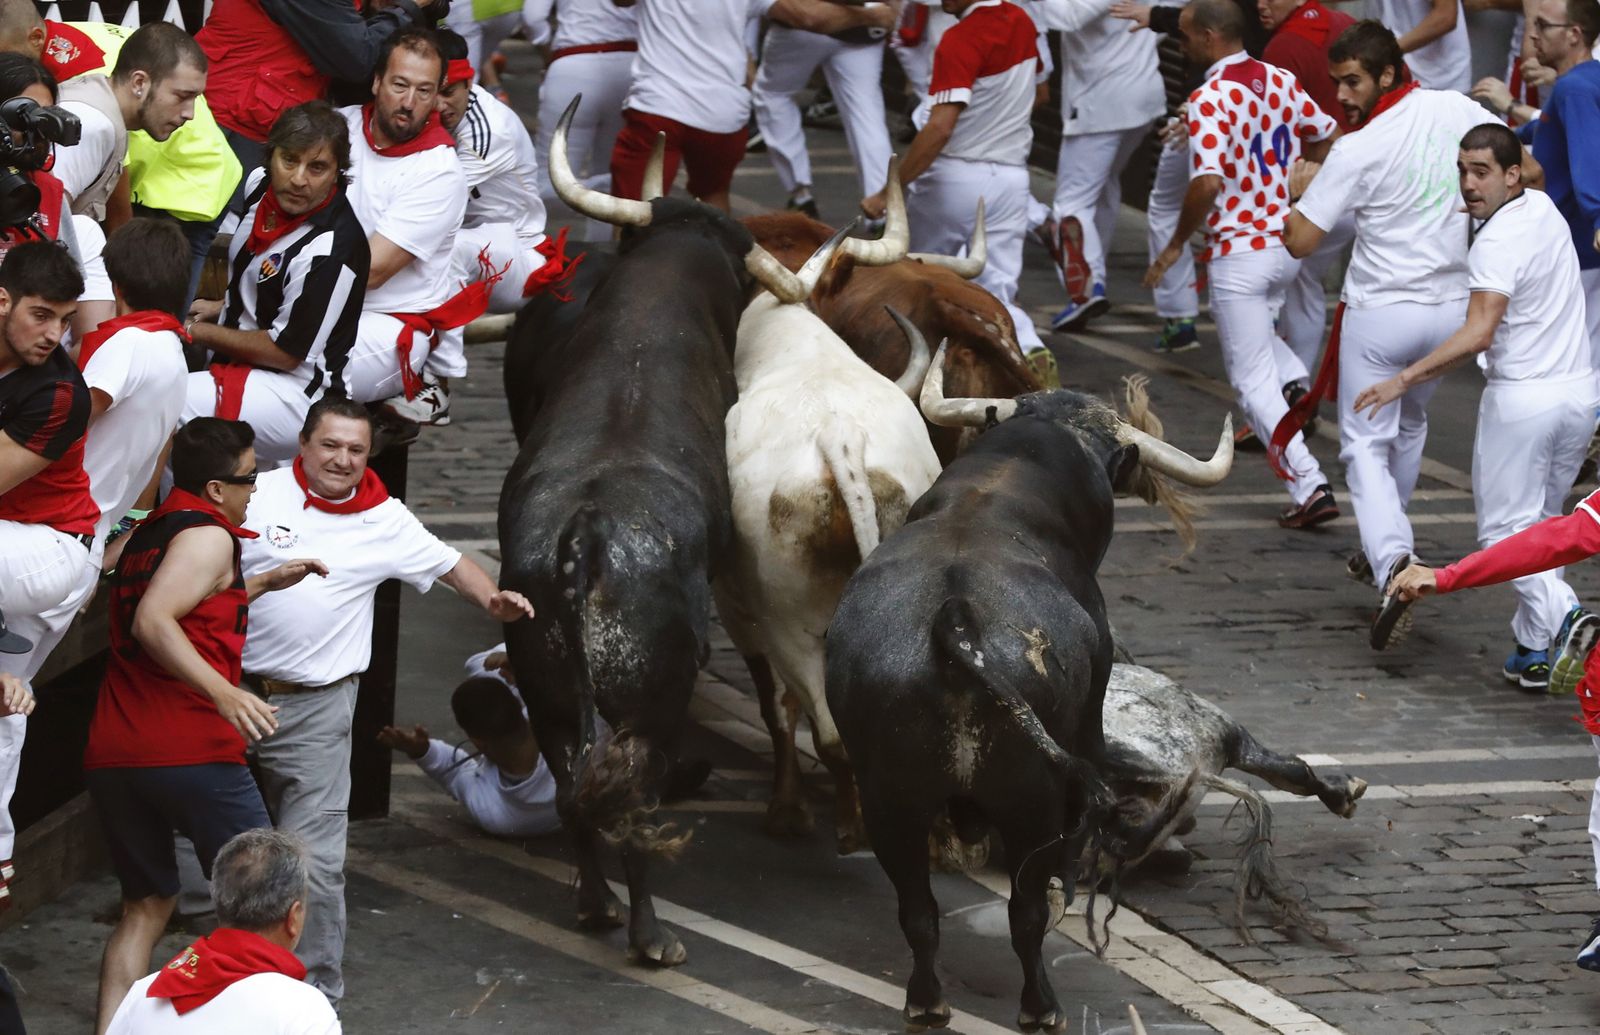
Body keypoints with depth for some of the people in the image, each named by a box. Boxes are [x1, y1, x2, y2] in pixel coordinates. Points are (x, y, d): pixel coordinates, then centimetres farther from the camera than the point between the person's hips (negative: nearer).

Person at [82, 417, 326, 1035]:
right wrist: (225, 694, -28)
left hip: (111, 754, 8)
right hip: (188, 749, -8)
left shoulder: (147, 535, 22)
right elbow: (152, 623, -21)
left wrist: (263, 583, 36)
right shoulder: (207, 536, -6)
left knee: (147, 903, 14)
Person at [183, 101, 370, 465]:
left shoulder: (331, 250, -24)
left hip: (295, 396, -10)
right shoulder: (261, 184, 2)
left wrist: (196, 332, -8)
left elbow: (285, 352, -17)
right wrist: (224, 307, 13)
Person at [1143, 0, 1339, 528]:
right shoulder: (1281, 82, 2)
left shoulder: (1210, 99, -20)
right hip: (1288, 242, 7)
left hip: (1239, 251, -7)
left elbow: (1207, 183, -29)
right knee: (1256, 331, 34)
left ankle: (1309, 486, -6)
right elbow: (1328, 139, 13)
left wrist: (1176, 244, -16)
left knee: (1253, 380, 2)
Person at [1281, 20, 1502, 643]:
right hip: (1451, 307, 5)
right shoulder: (1456, 110, -3)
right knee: (1409, 423, 27)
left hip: (1380, 312, -5)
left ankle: (1392, 561, -24)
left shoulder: (1356, 151, -17)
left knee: (1365, 445, -1)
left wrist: (1299, 190, 4)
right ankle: (1382, 542, 38)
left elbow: (1300, 241, -14)